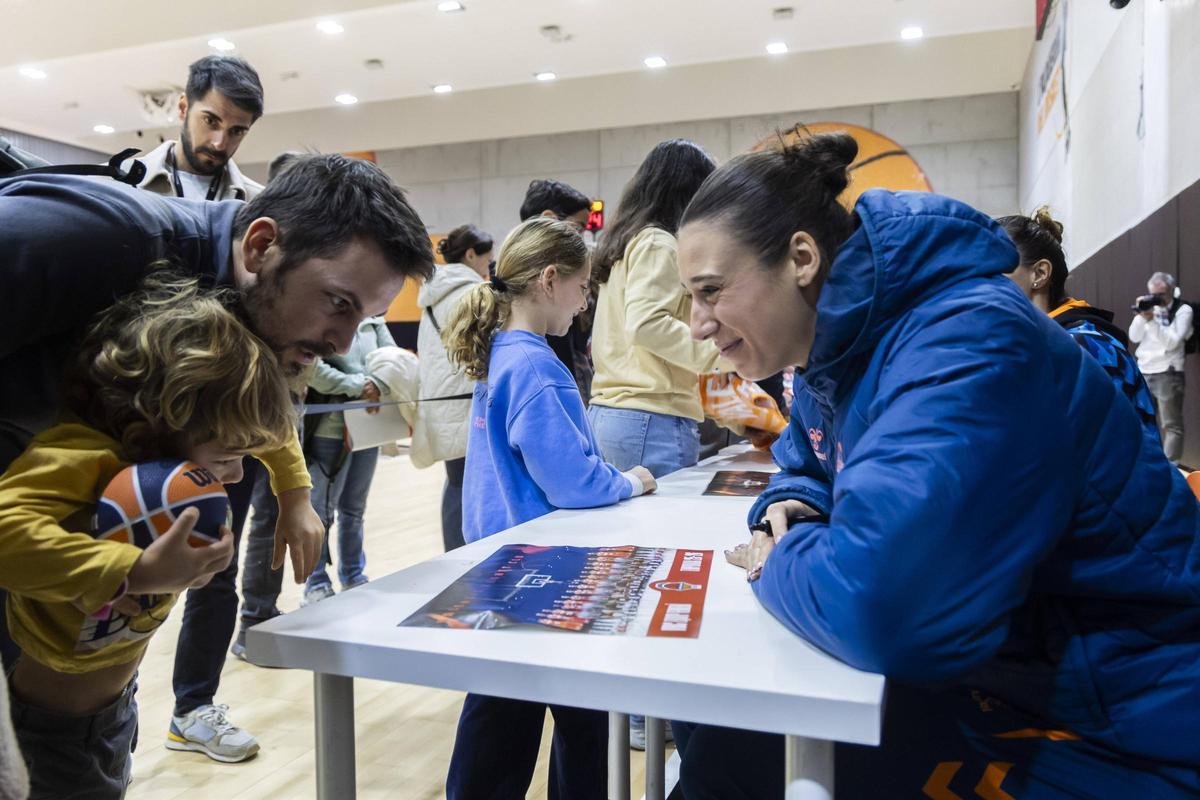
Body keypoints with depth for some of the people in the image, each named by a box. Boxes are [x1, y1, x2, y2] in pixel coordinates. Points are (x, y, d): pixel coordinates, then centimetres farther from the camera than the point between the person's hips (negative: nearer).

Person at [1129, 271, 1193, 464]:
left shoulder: (1183, 310, -2)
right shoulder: (1149, 307, 12)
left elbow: (1172, 342, -13)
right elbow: (1134, 337, 5)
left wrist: (1152, 320, -19)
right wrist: (1141, 315, -8)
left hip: (1168, 373, -5)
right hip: (1144, 372, 6)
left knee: (1171, 425, -5)